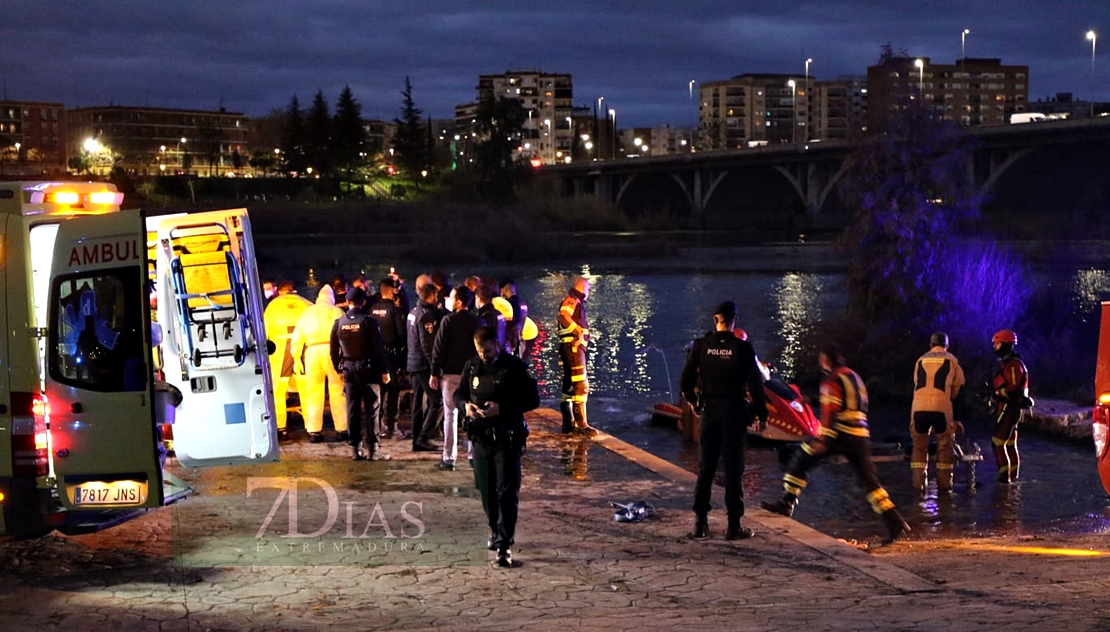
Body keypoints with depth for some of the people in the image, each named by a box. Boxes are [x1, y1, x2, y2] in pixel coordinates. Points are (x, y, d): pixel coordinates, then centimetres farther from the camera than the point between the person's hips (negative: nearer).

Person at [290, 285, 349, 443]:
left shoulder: (307, 313, 16)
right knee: (338, 393, 2)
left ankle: (314, 431, 3)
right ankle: (342, 429, 1)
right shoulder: (337, 312, 10)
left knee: (313, 394, 5)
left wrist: (296, 358, 11)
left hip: (312, 352, 1)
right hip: (332, 351, -1)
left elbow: (297, 337, 11)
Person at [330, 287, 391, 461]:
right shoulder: (368, 321, -9)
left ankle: (355, 447, 9)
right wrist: (384, 370, -5)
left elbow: (334, 350, 9)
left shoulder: (339, 323, 4)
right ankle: (371, 447, -6)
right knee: (371, 408, -1)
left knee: (352, 409, 8)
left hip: (348, 369, 4)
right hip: (367, 368, -4)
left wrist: (339, 369, 19)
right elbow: (378, 348, -10)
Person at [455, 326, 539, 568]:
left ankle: (504, 545, -10)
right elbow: (459, 393, 17)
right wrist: (465, 404, -7)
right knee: (486, 490, 13)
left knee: (507, 492, -9)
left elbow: (532, 399, -7)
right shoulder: (472, 366, 8)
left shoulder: (514, 367, -7)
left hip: (507, 438, -5)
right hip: (480, 437, 5)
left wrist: (502, 408, -19)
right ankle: (496, 530, 34)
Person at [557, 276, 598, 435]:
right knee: (580, 385, -14)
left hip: (573, 347, 11)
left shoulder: (575, 302, 22)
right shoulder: (572, 300, -9)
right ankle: (581, 424, -18)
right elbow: (564, 316, -28)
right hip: (573, 346, -11)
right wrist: (579, 331, -25)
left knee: (569, 386, 14)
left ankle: (568, 423, 20)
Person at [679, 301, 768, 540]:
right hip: (735, 412, -2)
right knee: (733, 469, 2)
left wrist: (692, 399, 18)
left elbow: (686, 380, -1)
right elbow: (756, 383, -8)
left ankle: (700, 521, 13)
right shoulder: (743, 348, -10)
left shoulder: (701, 346, -3)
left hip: (709, 412, 3)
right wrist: (761, 413, 1)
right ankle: (734, 525, 3)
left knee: (705, 467, 11)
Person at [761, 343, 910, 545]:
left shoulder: (833, 379, -4)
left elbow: (830, 411, -16)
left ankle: (787, 503, 9)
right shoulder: (854, 377, 21)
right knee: (870, 480, 6)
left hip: (840, 434, -7)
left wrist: (823, 439, -21)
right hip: (861, 435, 7)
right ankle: (895, 522, -2)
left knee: (801, 458, 7)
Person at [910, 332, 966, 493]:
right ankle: (944, 484, 10)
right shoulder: (951, 360, 11)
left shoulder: (920, 360, 17)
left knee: (919, 446, 12)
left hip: (918, 407, 2)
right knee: (944, 446, 10)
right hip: (941, 407, -2)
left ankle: (918, 484, 9)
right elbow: (958, 386, 13)